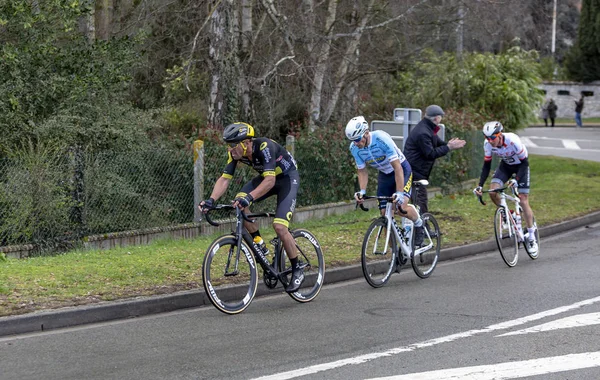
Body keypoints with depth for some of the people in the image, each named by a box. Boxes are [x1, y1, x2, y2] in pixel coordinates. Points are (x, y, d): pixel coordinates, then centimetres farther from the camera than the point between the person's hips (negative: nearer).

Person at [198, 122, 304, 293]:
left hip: (287, 177, -6)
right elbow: (224, 179, -18)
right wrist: (211, 200, -35)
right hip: (266, 177, 6)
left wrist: (249, 197, -59)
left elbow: (270, 180, -45)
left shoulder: (264, 147, -35)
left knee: (279, 226, -21)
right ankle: (258, 243, -2)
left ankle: (297, 270, -2)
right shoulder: (235, 153, -16)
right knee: (238, 203, -20)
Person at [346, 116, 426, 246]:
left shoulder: (381, 139, -33)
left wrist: (399, 193, -40)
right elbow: (362, 171, -5)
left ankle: (419, 224, 6)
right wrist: (362, 191, -22)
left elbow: (397, 167, -33)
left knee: (401, 207, -25)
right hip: (384, 174, 5)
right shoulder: (354, 148, -16)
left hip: (401, 170, -5)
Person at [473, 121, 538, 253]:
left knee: (523, 200, -9)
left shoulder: (513, 141, -36)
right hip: (506, 164, 4)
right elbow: (486, 165, -12)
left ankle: (532, 238, 0)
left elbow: (524, 162, -27)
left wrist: (517, 180, -38)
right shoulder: (488, 144, -23)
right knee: (493, 191, -21)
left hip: (520, 165, -4)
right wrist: (480, 185, -21)